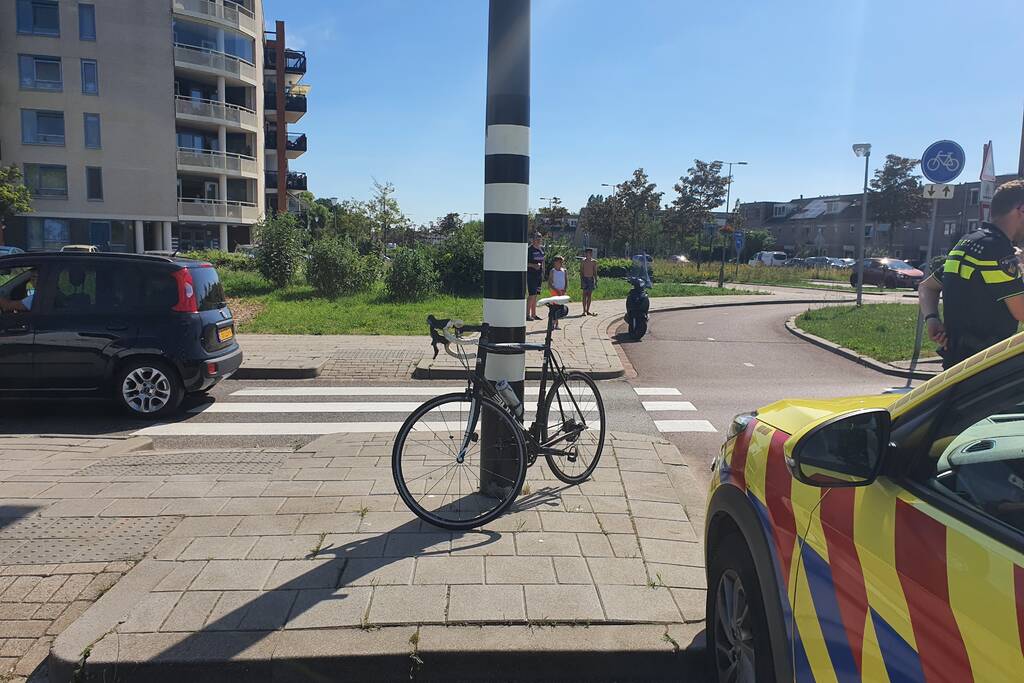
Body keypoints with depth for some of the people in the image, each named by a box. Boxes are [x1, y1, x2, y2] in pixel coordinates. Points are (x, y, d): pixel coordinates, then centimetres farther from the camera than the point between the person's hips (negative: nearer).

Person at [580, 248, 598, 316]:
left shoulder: (594, 262, 7)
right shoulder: (583, 261, -3)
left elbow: (595, 272, 12)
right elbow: (581, 272, -4)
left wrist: (596, 281, 8)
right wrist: (581, 281, -11)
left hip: (591, 279, 4)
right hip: (585, 279, -4)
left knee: (590, 295, 5)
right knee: (585, 295, -4)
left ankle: (588, 311, 12)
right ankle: (584, 311, 0)